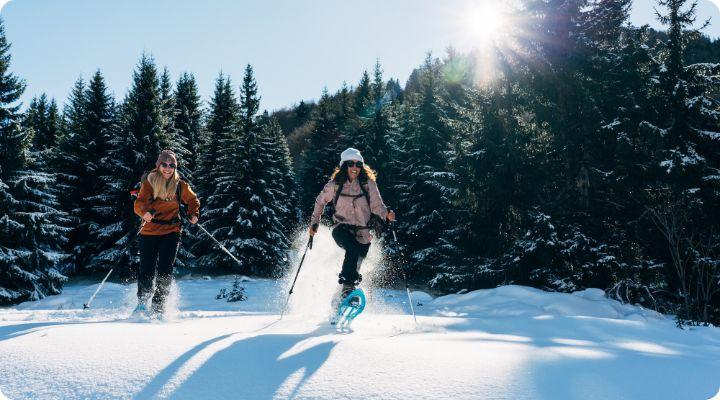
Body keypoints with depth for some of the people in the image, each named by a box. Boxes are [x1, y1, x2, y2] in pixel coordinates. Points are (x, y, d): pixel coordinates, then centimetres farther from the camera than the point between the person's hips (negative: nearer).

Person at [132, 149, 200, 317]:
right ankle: (142, 303, 15)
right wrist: (145, 212, -35)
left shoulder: (180, 185, 4)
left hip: (171, 232, 1)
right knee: (146, 270, -3)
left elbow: (193, 200, 21)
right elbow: (139, 204, -13)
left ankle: (158, 308, 5)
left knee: (165, 270, -4)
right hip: (150, 231, -1)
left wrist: (193, 214, 4)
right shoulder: (149, 182, -2)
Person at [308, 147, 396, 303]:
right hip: (342, 229, -2)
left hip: (363, 233, 2)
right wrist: (314, 222, 13)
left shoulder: (368, 184, -2)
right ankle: (348, 286, -32)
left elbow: (377, 205, -2)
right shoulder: (335, 185, 0)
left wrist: (387, 214, -23)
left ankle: (340, 300, 24)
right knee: (353, 249, -34)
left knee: (354, 268, 6)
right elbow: (320, 201, 15)